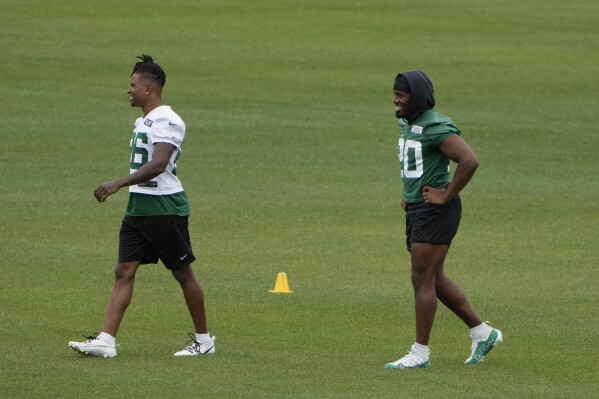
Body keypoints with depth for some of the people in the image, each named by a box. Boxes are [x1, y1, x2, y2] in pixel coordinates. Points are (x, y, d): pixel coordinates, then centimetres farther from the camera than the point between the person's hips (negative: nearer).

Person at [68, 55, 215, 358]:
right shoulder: (142, 122, 16)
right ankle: (106, 341, -6)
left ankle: (203, 340, 13)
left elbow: (157, 165, -27)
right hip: (138, 207, 9)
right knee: (124, 271, 0)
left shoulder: (166, 121, -15)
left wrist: (118, 184, -32)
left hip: (165, 208, -9)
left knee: (182, 273, 1)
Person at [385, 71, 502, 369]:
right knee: (434, 279, 15)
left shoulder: (436, 128, -18)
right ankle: (483, 333, 25)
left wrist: (447, 195, -20)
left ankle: (420, 353, -1)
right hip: (417, 209, 10)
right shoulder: (408, 124, 12)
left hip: (435, 211, -10)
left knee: (423, 279, -7)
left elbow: (469, 161, -27)